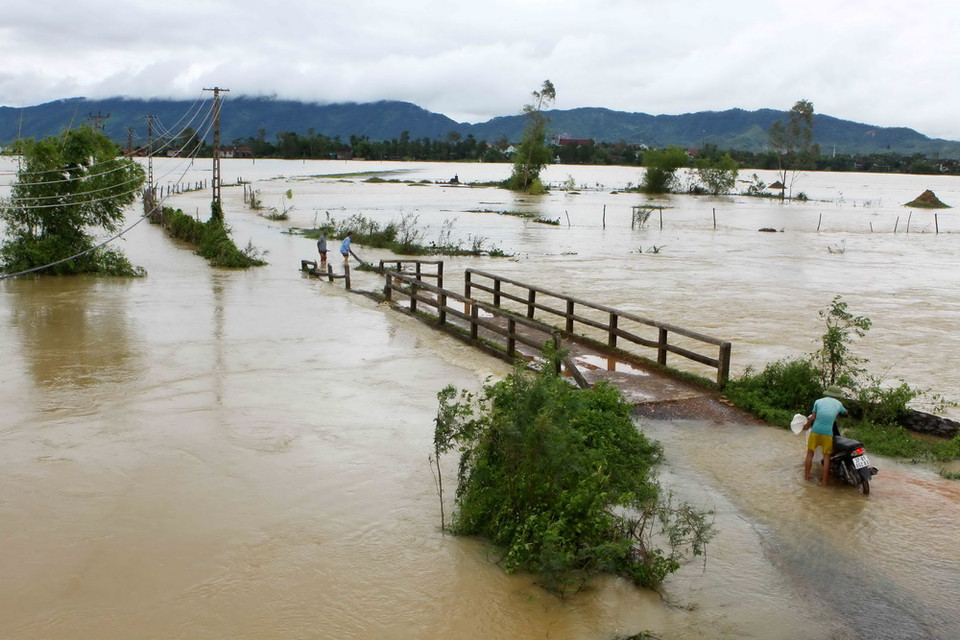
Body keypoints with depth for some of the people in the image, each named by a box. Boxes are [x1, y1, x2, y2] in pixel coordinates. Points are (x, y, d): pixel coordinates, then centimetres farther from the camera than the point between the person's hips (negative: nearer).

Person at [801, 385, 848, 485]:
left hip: (815, 431, 1)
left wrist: (807, 425, 19)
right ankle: (825, 482, 3)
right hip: (828, 433, -1)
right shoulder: (838, 404, 12)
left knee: (810, 453, 12)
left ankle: (806, 476, 16)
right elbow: (845, 412, 33)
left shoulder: (818, 401, 8)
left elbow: (812, 417, 2)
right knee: (827, 456, 5)